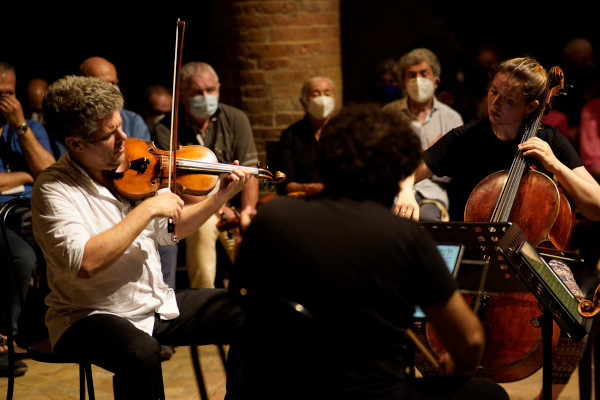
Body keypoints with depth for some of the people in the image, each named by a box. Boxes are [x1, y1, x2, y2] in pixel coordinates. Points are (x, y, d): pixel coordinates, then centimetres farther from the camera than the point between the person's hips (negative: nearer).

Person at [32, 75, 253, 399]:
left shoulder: (132, 169, 4)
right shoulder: (54, 189, -17)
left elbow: (168, 232, 17)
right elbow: (86, 263, -32)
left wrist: (221, 197, 3)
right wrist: (148, 208, -25)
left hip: (157, 302, 7)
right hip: (90, 317, -7)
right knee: (141, 351, -38)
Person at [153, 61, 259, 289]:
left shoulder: (235, 119, 3)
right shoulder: (166, 131, -6)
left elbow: (248, 170, -4)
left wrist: (247, 212, -21)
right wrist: (221, 211, -25)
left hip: (234, 204, 3)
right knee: (203, 225, -34)